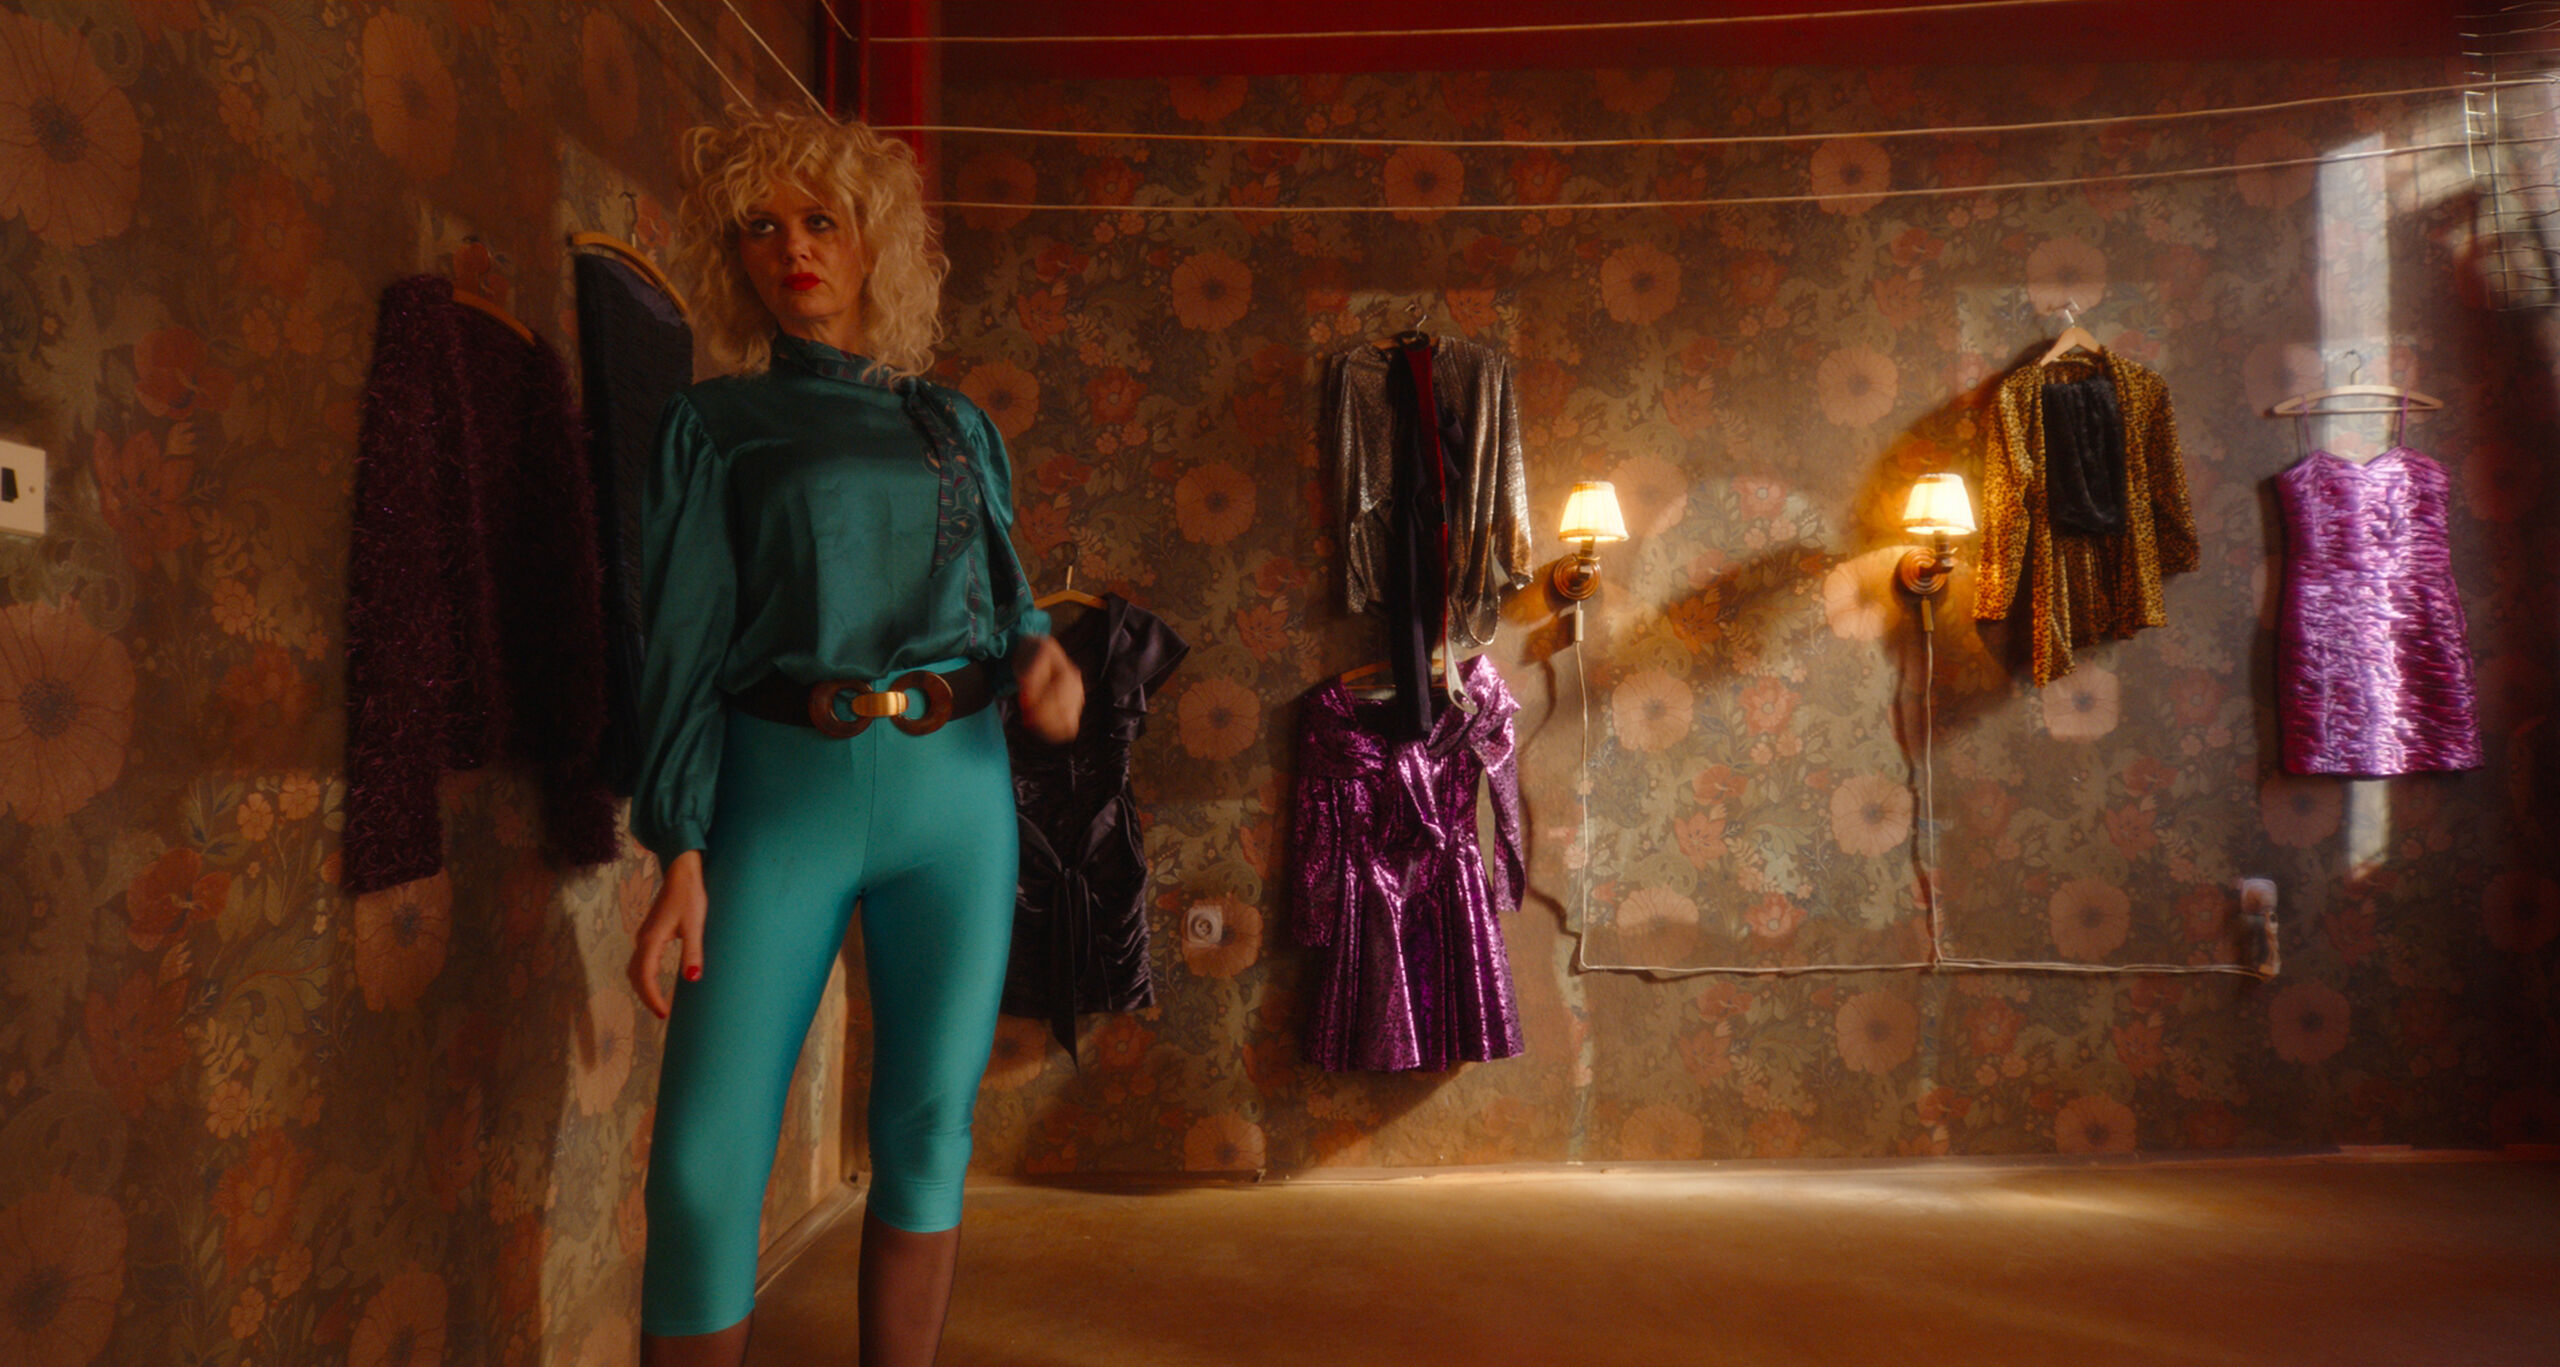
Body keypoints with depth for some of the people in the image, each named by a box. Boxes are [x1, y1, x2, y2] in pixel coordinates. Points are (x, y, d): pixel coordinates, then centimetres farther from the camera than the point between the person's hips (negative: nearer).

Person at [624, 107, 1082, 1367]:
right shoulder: (714, 424, 8)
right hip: (779, 792, -2)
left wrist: (1044, 655, -4)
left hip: (955, 793, 3)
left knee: (927, 1135, 7)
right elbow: (685, 639, 1)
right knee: (703, 1165, -6)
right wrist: (680, 854, -8)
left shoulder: (957, 425, 15)